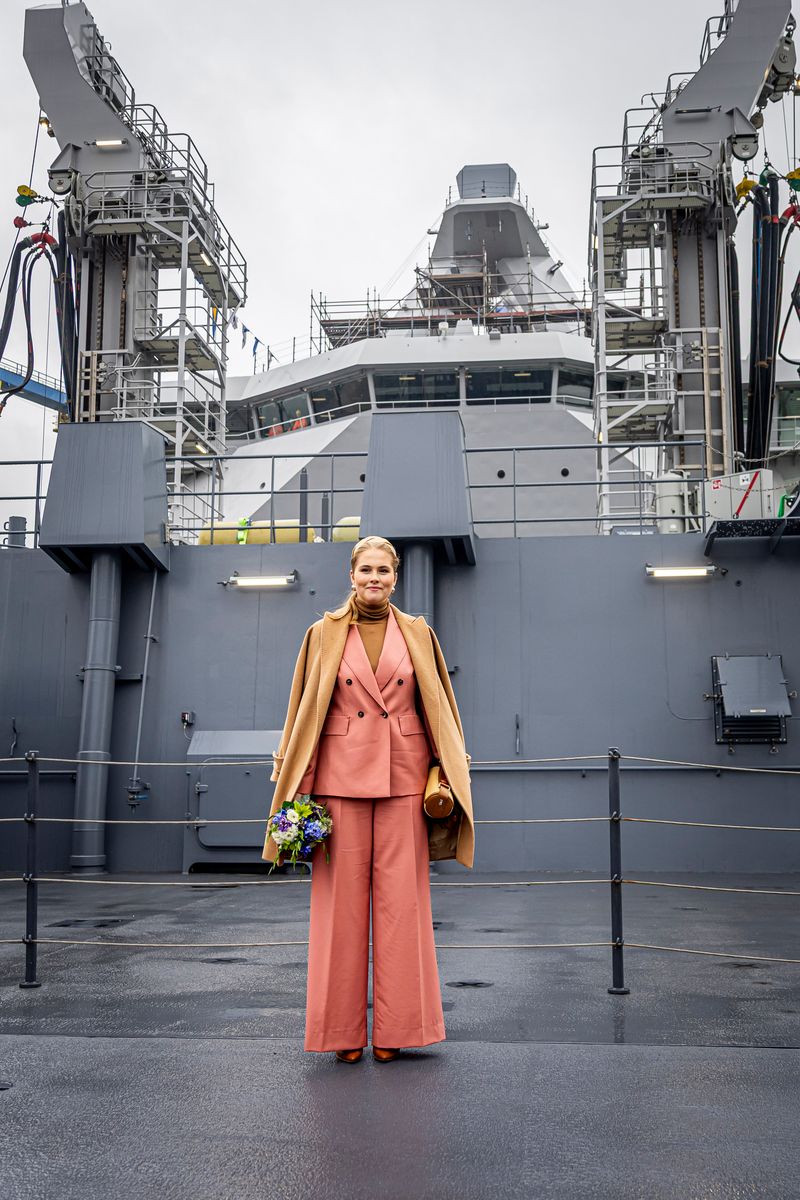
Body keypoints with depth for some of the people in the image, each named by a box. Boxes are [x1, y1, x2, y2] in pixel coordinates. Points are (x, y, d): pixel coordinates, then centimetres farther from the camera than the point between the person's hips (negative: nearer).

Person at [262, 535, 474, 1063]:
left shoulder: (417, 633, 8)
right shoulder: (325, 633, 6)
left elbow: (438, 707, 11)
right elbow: (306, 710, 6)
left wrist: (447, 775, 4)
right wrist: (297, 786, 2)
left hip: (403, 774, 1)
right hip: (341, 773, -1)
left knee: (400, 897, 1)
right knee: (341, 897, 1)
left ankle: (394, 1029, 11)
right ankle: (344, 1031, 11)